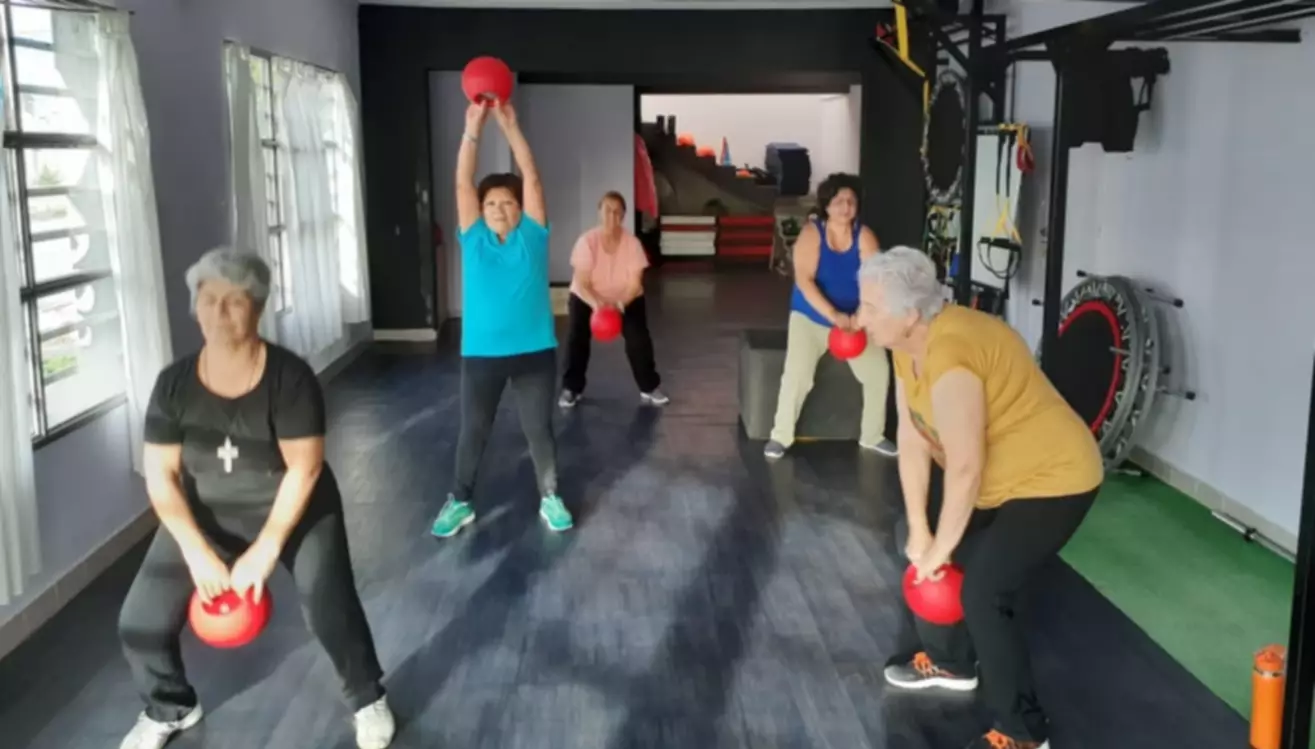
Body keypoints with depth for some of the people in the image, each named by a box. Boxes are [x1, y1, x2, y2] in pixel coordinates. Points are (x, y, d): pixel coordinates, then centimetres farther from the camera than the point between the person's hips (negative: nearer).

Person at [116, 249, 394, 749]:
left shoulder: (289, 376, -20)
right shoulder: (175, 383, -11)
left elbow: (304, 467, -21)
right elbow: (160, 474, -9)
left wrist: (265, 550, -24)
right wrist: (197, 552, -19)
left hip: (293, 509, -3)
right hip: (205, 513, 3)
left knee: (329, 607, -22)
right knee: (140, 623, -4)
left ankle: (367, 699, 9)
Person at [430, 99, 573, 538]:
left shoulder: (532, 236, 0)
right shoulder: (474, 239, 3)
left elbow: (532, 178, -7)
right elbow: (463, 184, -4)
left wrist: (509, 126, -12)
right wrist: (473, 130, -12)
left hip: (534, 352, -1)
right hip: (481, 354, 1)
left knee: (539, 429, 10)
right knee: (473, 431, 11)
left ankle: (550, 497, 27)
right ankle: (460, 502, 28)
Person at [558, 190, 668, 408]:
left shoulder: (632, 242, -19)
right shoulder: (587, 241, -23)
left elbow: (635, 283, -19)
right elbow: (581, 283, -24)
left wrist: (621, 303, -38)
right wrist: (597, 304, -42)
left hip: (626, 300, 1)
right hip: (586, 299, -1)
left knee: (639, 338, -13)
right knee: (576, 339, -16)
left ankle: (649, 388, 4)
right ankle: (571, 389, 2)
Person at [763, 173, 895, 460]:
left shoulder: (864, 236, -7)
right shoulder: (812, 233, -12)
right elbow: (804, 280, -22)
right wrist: (833, 314, -33)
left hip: (855, 319, 2)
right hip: (811, 317, -2)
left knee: (879, 371, -13)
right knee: (797, 373, -23)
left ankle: (872, 435, 8)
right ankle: (781, 435, -5)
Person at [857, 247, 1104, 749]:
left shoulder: (949, 352, -33)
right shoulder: (909, 345, -4)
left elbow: (965, 469, -29)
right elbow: (913, 438, -1)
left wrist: (940, 545, -17)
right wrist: (919, 531, 0)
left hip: (1052, 480, -9)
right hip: (999, 479, 10)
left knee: (984, 595, -13)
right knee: (933, 560, 16)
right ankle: (950, 663, 40)